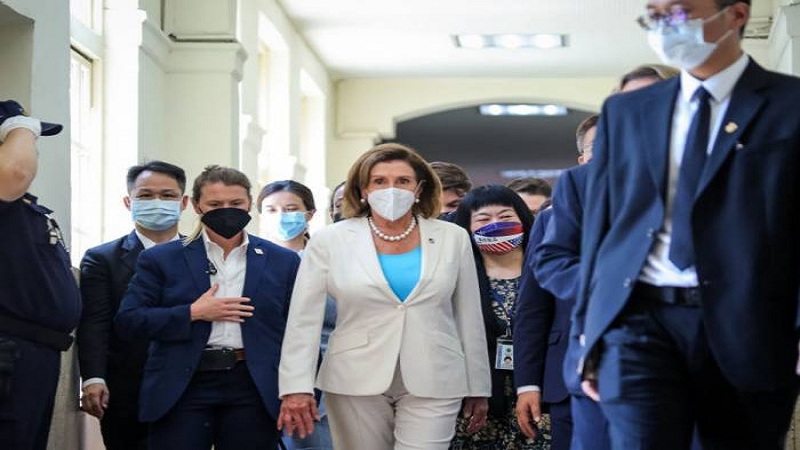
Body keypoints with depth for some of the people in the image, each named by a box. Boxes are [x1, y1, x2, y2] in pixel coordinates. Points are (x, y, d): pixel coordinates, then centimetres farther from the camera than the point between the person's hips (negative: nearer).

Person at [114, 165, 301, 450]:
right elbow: (127, 321, -1)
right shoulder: (161, 259, 5)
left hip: (253, 393, 1)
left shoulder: (282, 262, 9)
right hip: (182, 391, -1)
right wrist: (192, 313, -10)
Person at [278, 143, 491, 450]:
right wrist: (296, 387, -11)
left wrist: (478, 389, 12)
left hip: (433, 386, 0)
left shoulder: (452, 239, 5)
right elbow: (303, 319, -2)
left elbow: (469, 319, 10)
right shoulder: (330, 241, 1)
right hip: (357, 384, 0)